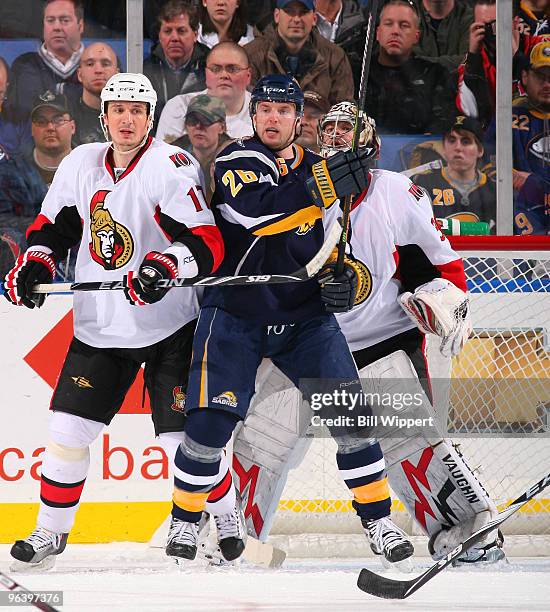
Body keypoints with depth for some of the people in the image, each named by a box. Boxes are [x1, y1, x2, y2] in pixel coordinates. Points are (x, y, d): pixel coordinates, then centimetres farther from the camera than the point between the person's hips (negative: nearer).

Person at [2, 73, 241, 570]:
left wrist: (166, 264, -38)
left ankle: (228, 521, 13)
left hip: (168, 327, -5)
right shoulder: (81, 165, 4)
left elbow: (208, 244, -21)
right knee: (68, 429, 2)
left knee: (184, 435, -7)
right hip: (99, 328, 5)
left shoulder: (172, 167, -14)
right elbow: (53, 225, 17)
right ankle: (51, 533, 16)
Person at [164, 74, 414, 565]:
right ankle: (186, 519, 10)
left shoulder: (317, 170, 8)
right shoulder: (237, 161, -8)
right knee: (212, 420, -11)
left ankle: (378, 519, 4)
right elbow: (253, 211, -29)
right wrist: (326, 184, -36)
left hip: (305, 317, 4)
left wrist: (342, 275, -4)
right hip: (235, 316, -4)